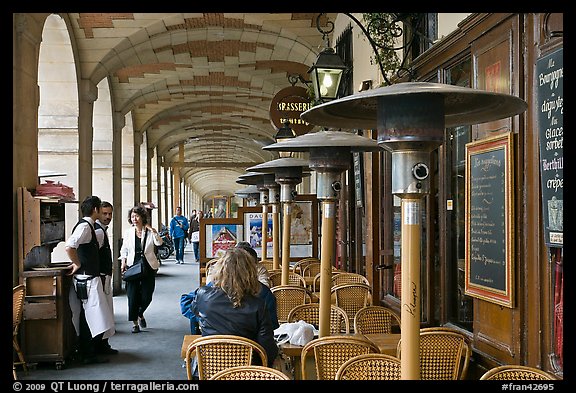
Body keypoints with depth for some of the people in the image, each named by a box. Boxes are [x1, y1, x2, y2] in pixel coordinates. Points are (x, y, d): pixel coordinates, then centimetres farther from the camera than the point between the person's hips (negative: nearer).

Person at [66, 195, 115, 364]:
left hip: (90, 277, 10)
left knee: (87, 317, 14)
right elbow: (69, 247, -29)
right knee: (94, 317, -5)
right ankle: (88, 355, 1)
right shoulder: (85, 226, -16)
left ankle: (87, 352, 22)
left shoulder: (87, 226, 14)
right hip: (87, 279, -10)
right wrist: (78, 264, -17)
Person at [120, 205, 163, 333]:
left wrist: (152, 230, -27)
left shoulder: (150, 231, 0)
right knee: (132, 296, -4)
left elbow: (159, 243, -17)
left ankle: (140, 314, 32)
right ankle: (135, 322, 9)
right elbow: (124, 249, 12)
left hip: (148, 267, 0)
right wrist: (123, 263, 1)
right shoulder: (128, 232, 5)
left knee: (147, 296, 2)